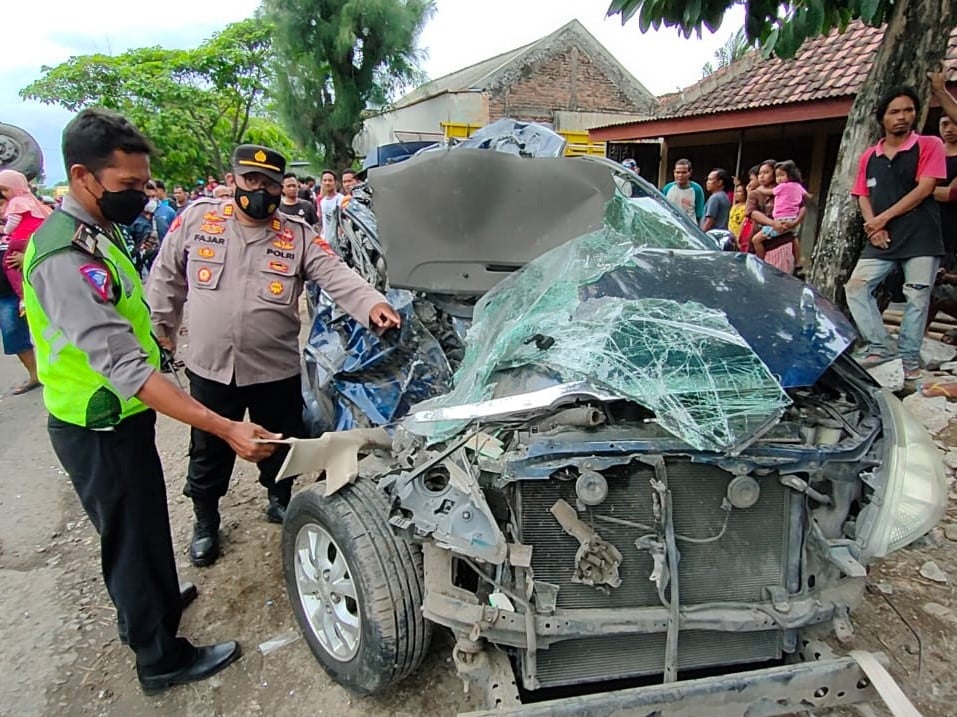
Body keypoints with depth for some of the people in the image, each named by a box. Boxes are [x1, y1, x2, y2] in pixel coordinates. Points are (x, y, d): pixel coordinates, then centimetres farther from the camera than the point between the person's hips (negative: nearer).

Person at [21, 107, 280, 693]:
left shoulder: (97, 233, 5)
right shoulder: (66, 258, -28)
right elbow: (126, 370, -35)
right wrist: (227, 429, -39)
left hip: (121, 418, 9)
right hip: (100, 431, -9)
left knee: (146, 527, 26)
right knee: (133, 539, 8)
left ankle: (153, 603, 49)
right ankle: (163, 660, 28)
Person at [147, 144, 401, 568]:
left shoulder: (299, 236, -4)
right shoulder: (196, 219, -3)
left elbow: (337, 276, -18)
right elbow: (167, 274, 10)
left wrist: (372, 304, -35)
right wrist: (162, 322, 16)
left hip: (277, 371, 0)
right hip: (209, 369, 0)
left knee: (280, 449, 18)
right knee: (208, 454, 16)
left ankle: (280, 502, 46)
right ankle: (205, 522, 40)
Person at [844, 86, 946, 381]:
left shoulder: (929, 146, 3)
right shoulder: (869, 156, 14)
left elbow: (924, 189, -7)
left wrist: (884, 218, -11)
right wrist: (873, 227, -4)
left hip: (921, 238, -4)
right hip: (881, 240, 4)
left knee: (917, 298, -2)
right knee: (856, 287, -9)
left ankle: (909, 359, 7)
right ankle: (879, 347, -1)